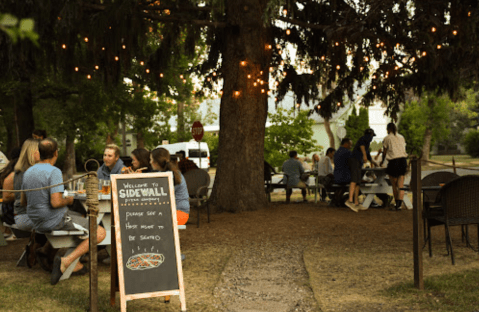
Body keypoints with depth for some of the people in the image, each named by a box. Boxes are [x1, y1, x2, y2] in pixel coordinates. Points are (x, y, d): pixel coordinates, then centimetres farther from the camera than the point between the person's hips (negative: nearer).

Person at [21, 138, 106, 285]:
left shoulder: (28, 172, 6)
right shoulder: (54, 172, -19)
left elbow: (23, 202, 15)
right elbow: (56, 202, -27)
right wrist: (68, 200, -6)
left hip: (38, 223, 9)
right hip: (55, 221, -9)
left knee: (81, 219, 32)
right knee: (100, 233, -7)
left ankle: (75, 264, 23)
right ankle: (66, 261, -17)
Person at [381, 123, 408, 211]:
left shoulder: (387, 138, 3)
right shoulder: (401, 137, 16)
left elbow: (385, 152, 10)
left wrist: (382, 161, 28)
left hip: (393, 162, -4)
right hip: (403, 160, 4)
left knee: (394, 186, 10)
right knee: (401, 185, 2)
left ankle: (397, 204, 17)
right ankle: (399, 204, -10)